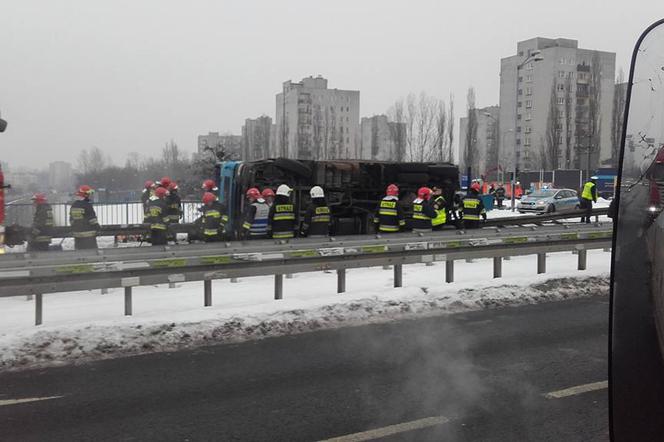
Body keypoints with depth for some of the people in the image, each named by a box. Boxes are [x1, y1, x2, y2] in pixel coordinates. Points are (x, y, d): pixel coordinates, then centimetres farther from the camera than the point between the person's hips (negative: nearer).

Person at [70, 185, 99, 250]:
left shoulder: (73, 205, 10)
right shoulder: (87, 205, -13)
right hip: (88, 234, -8)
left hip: (76, 233, 8)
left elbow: (71, 219, 16)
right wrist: (97, 227, 2)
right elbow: (92, 219, -11)